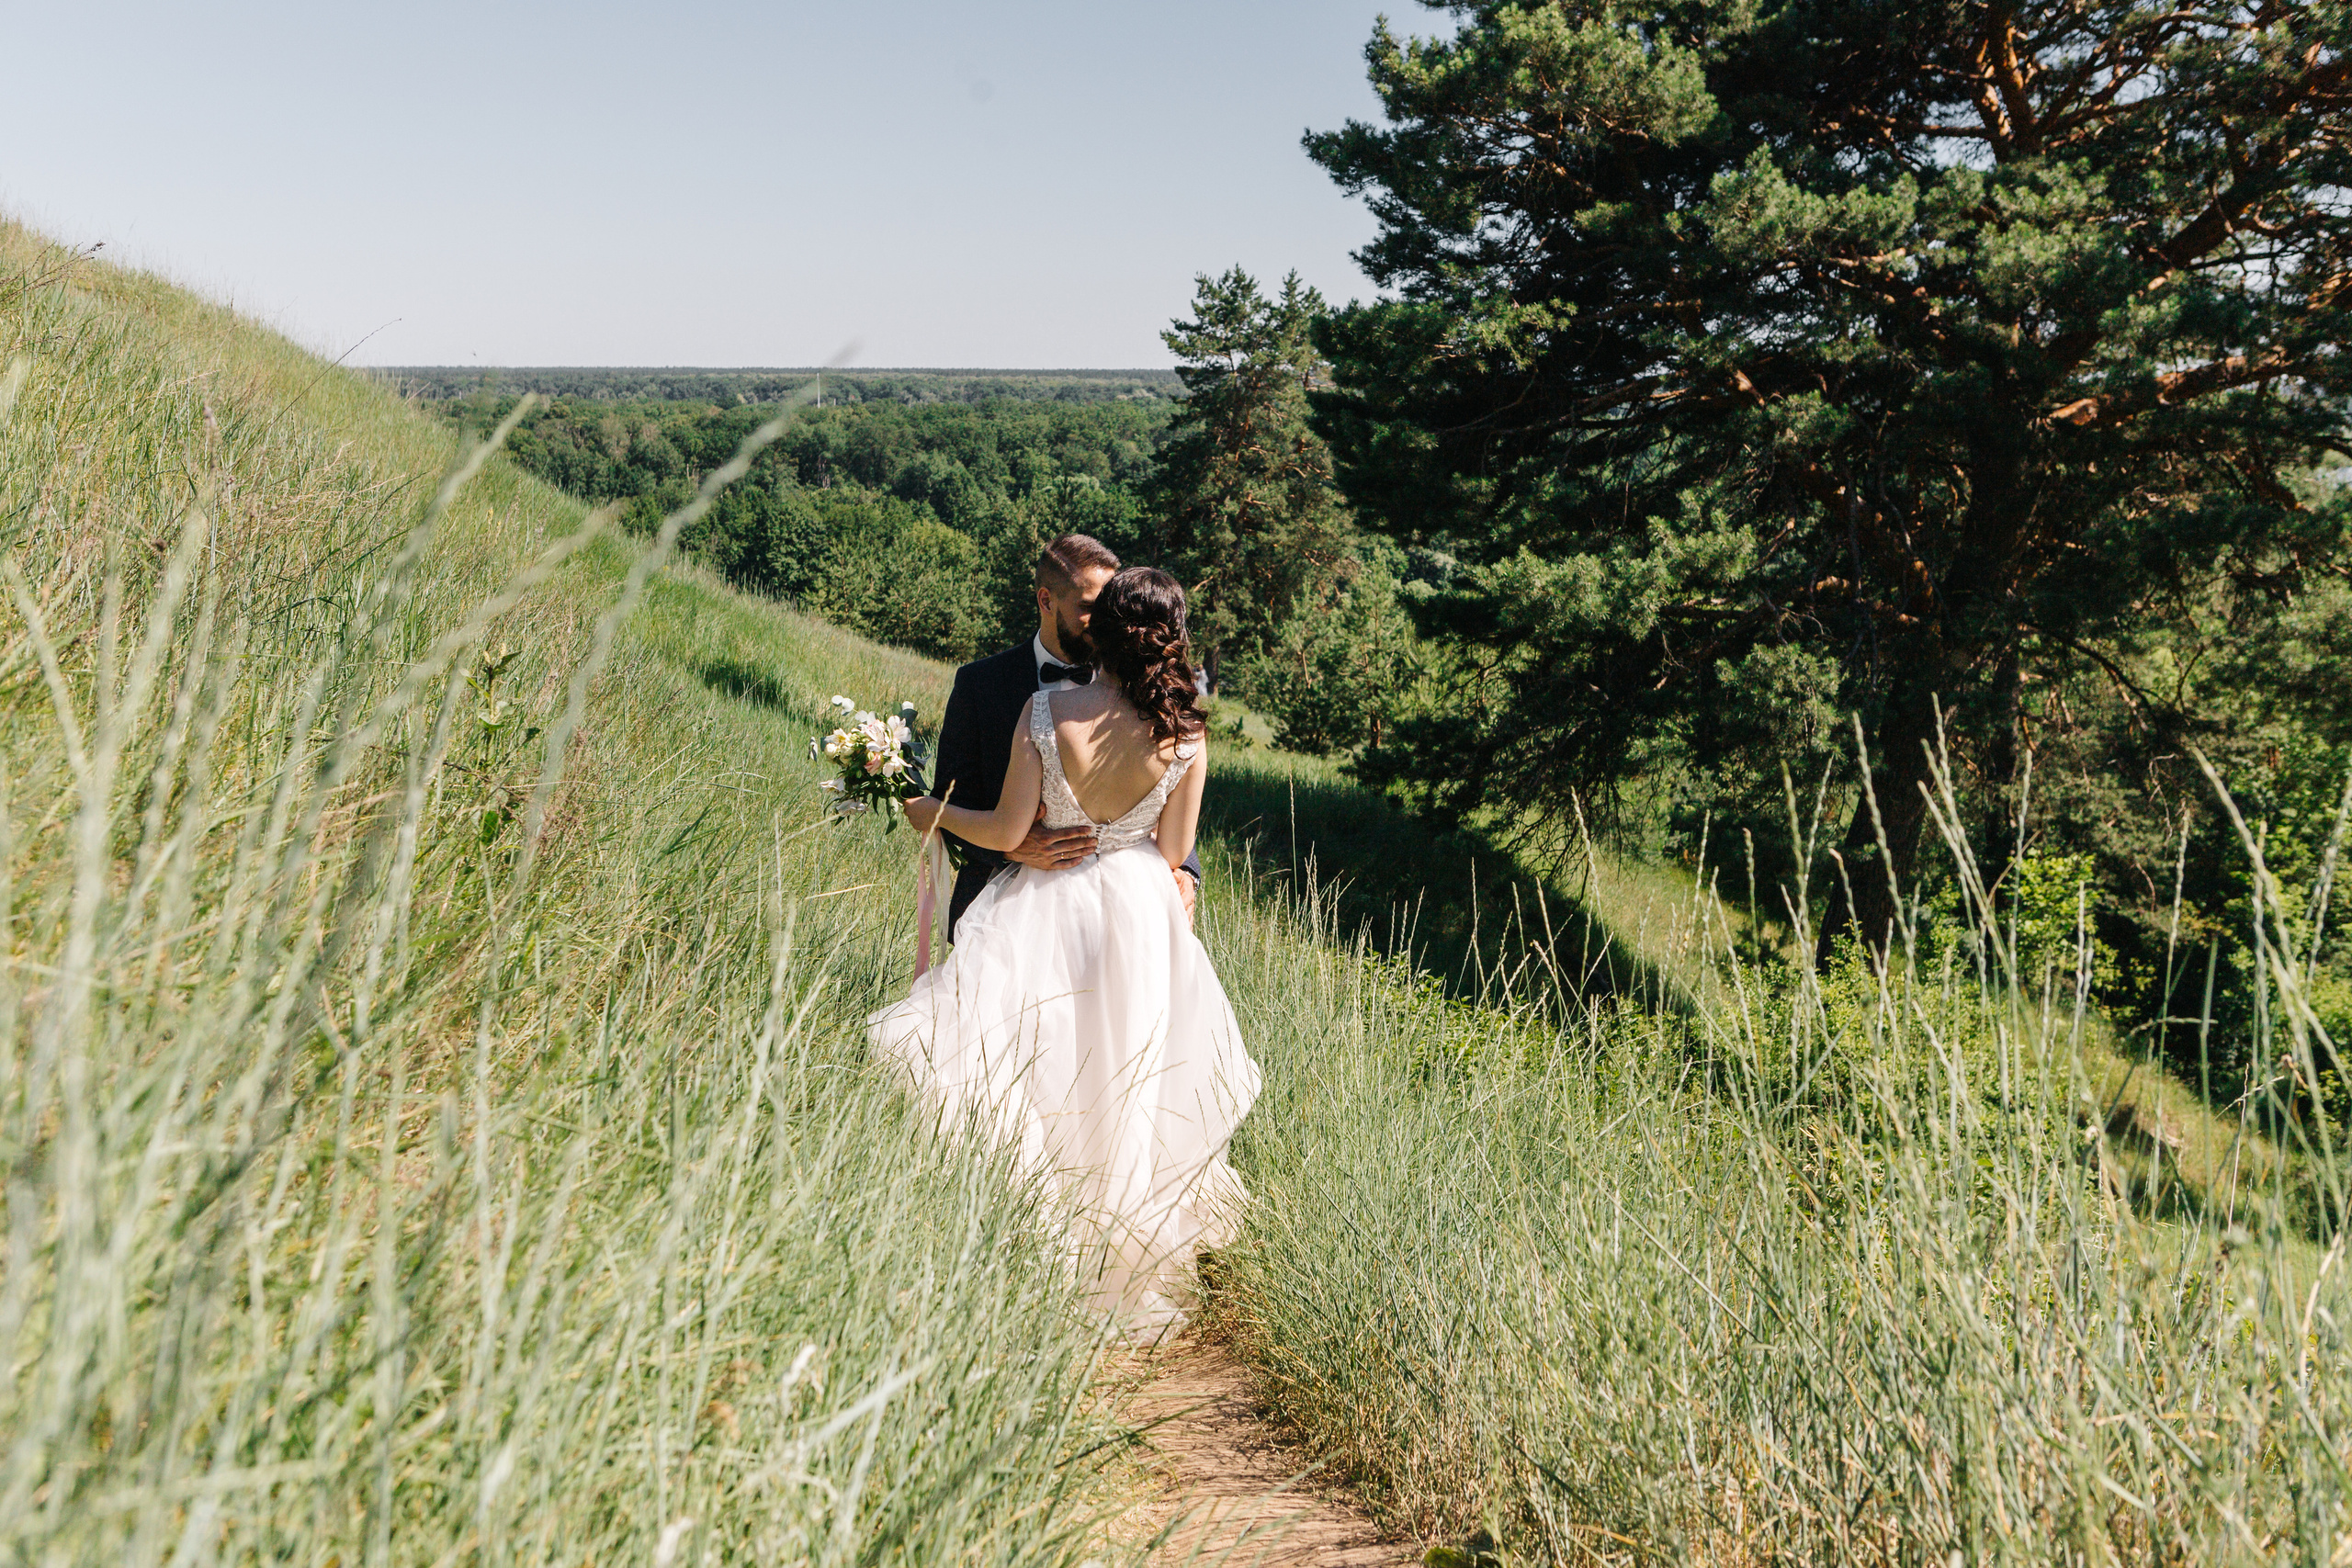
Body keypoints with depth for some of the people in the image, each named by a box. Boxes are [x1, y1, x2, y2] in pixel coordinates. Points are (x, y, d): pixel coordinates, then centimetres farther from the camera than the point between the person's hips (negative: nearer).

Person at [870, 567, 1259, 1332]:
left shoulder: (1044, 711, -14)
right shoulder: (1185, 736, -10)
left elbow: (1006, 831, -11)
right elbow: (1174, 852, -2)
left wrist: (931, 812, 6)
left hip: (1046, 913, -2)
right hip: (1140, 918, 2)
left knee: (1028, 1088, 8)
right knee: (1124, 1097, 15)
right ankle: (1118, 1278, 28)